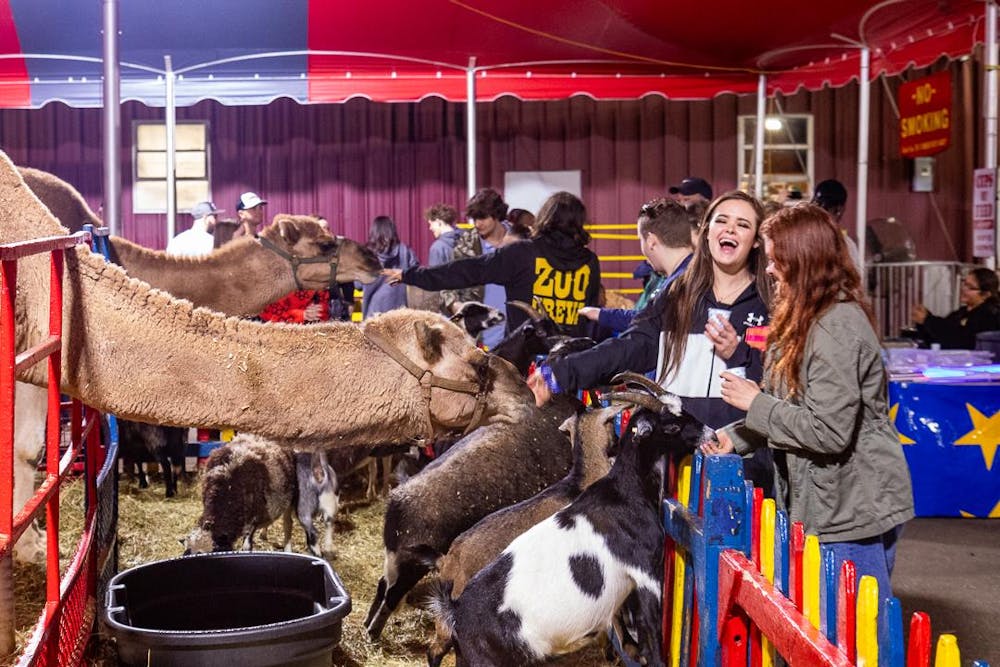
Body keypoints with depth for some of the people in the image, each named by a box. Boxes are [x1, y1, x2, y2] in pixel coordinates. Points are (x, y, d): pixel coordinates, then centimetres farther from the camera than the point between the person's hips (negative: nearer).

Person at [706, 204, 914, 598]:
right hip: (829, 506, 10)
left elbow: (829, 431, -24)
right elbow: (793, 406, 16)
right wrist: (735, 436, 3)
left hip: (854, 511, -10)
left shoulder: (838, 328, -20)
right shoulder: (808, 319, 12)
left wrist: (755, 403, -14)